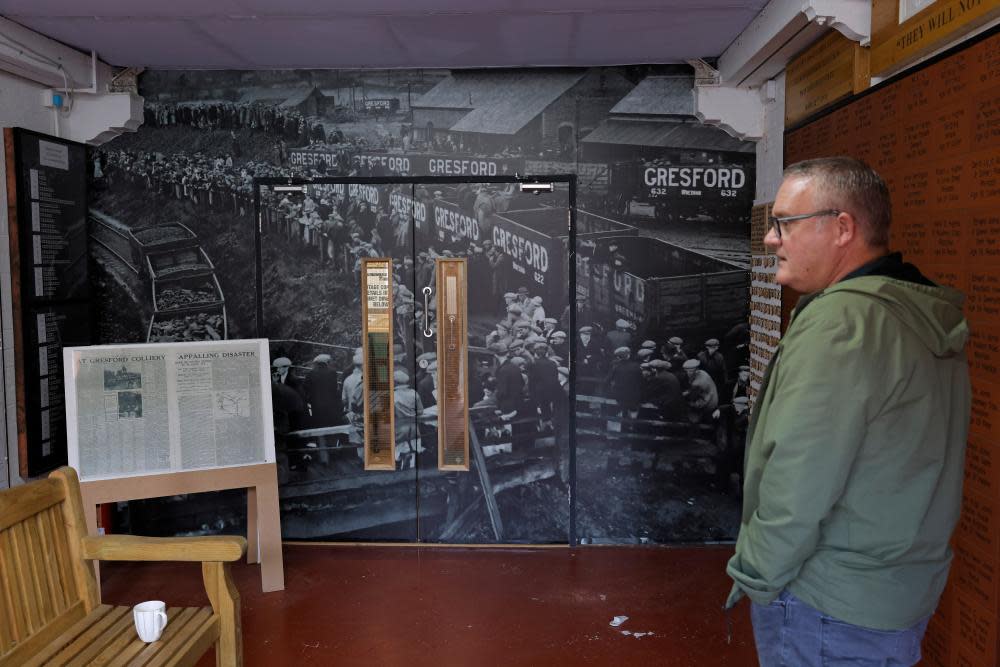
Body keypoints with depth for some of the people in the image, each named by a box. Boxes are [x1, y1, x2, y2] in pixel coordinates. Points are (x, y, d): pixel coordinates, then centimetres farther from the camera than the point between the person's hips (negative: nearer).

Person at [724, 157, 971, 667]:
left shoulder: (841, 321, -23)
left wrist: (756, 577, -11)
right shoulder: (923, 316, 5)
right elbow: (891, 472, 10)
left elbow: (798, 485, -25)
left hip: (831, 610, -8)